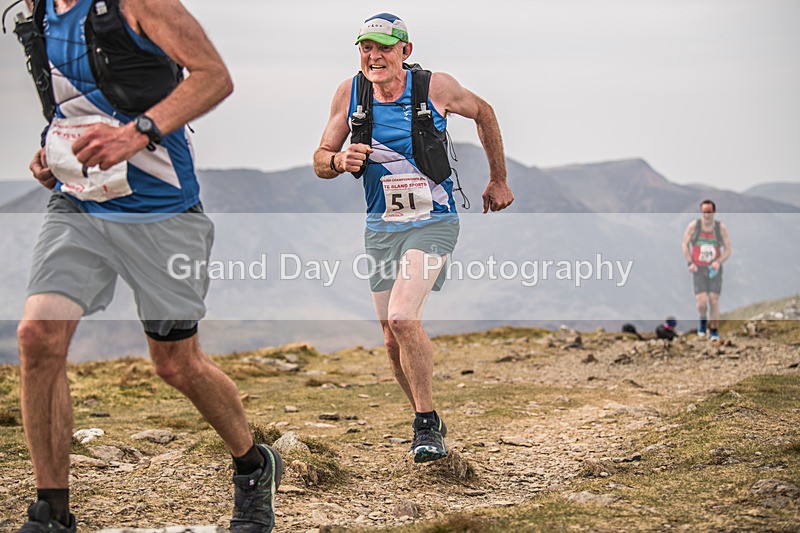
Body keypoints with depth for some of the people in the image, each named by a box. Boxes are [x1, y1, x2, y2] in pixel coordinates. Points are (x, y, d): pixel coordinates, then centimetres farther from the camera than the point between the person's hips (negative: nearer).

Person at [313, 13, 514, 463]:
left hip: (433, 222, -4)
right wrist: (340, 161, -21)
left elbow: (483, 113, 10)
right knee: (394, 342, 8)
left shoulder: (436, 87, -10)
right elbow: (320, 162, 4)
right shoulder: (350, 93, -2)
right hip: (381, 227, 5)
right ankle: (428, 421, 29)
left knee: (402, 316, -25)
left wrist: (499, 182, 15)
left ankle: (427, 423, -10)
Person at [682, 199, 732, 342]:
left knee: (714, 300, -4)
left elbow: (728, 250, 2)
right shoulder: (693, 225, -4)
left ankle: (714, 331, 11)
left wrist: (719, 262, -16)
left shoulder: (721, 228, -3)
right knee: (701, 301, -13)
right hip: (698, 270, -1)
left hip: (714, 269, 1)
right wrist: (690, 263, -5)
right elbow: (685, 244, 6)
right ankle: (702, 320, 20)